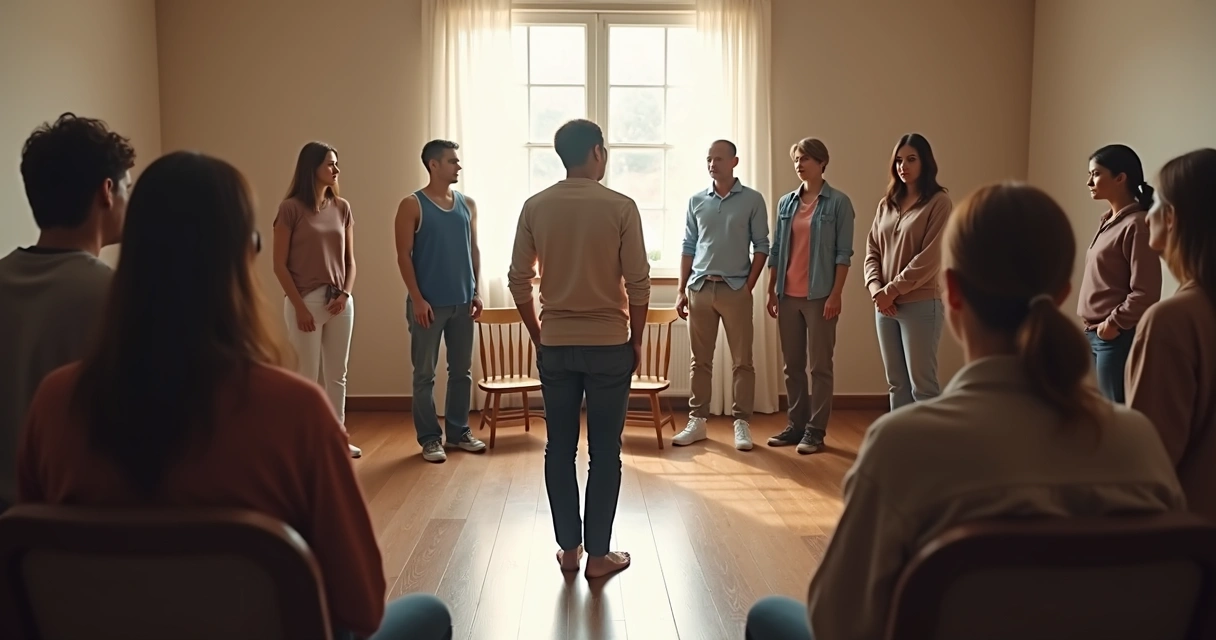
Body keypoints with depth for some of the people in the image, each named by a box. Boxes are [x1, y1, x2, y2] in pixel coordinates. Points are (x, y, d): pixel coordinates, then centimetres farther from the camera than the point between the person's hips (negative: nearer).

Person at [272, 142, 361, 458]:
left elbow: (349, 259, 10)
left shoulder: (342, 208, 7)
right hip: (306, 301, -5)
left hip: (340, 302, 5)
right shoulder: (291, 208, -8)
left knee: (337, 374, 12)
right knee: (307, 375, 2)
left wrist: (345, 294, -4)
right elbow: (280, 265, -8)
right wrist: (299, 306, -12)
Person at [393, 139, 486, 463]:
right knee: (425, 374, 3)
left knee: (462, 371, 11)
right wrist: (417, 299, -14)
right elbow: (404, 256, -8)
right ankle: (430, 438, 13)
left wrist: (476, 291, 5)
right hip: (429, 303, -5)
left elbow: (474, 250, 13)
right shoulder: (412, 205, -6)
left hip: (462, 302, 5)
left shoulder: (468, 204, 9)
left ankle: (459, 431, 23)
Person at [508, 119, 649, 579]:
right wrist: (636, 340, 4)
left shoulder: (535, 207, 0)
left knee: (559, 448, 11)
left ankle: (568, 549, 20)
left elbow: (519, 280, 2)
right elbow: (638, 283, -8)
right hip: (609, 344, -3)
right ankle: (598, 554, 13)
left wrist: (538, 336, 13)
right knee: (604, 451, 6)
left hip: (556, 345, 3)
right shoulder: (620, 207, -8)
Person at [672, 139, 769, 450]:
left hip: (735, 289, -3)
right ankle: (697, 421, 16)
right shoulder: (696, 201, 8)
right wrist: (681, 290, 6)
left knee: (742, 361, 1)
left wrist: (748, 287, -6)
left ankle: (742, 423, 9)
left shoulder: (752, 200, 0)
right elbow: (689, 247, 10)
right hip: (699, 288, 3)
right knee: (701, 360, 8)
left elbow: (761, 246, 0)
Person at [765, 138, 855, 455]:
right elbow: (777, 250, 12)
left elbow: (844, 253, -7)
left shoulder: (838, 202, -4)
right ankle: (796, 424, 21)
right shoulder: (786, 202, 10)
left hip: (819, 296, -5)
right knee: (792, 365, 11)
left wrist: (835, 295, -13)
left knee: (820, 366, 2)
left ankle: (815, 431, 8)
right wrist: (771, 291, 8)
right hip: (788, 295, 5)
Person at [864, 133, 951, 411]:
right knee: (896, 384, 12)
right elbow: (872, 250, 11)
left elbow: (930, 258, -13)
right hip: (885, 305, 6)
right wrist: (875, 287, -6)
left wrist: (893, 290, -13)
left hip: (921, 304, -6)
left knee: (922, 385, -3)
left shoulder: (938, 202, -6)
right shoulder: (886, 204, 13)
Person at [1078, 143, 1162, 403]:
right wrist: (1093, 326, 11)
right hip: (1096, 334, 9)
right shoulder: (1109, 221, 13)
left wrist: (1114, 323, -13)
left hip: (1118, 338, -9)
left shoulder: (1136, 225, -13)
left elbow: (1146, 293, -18)